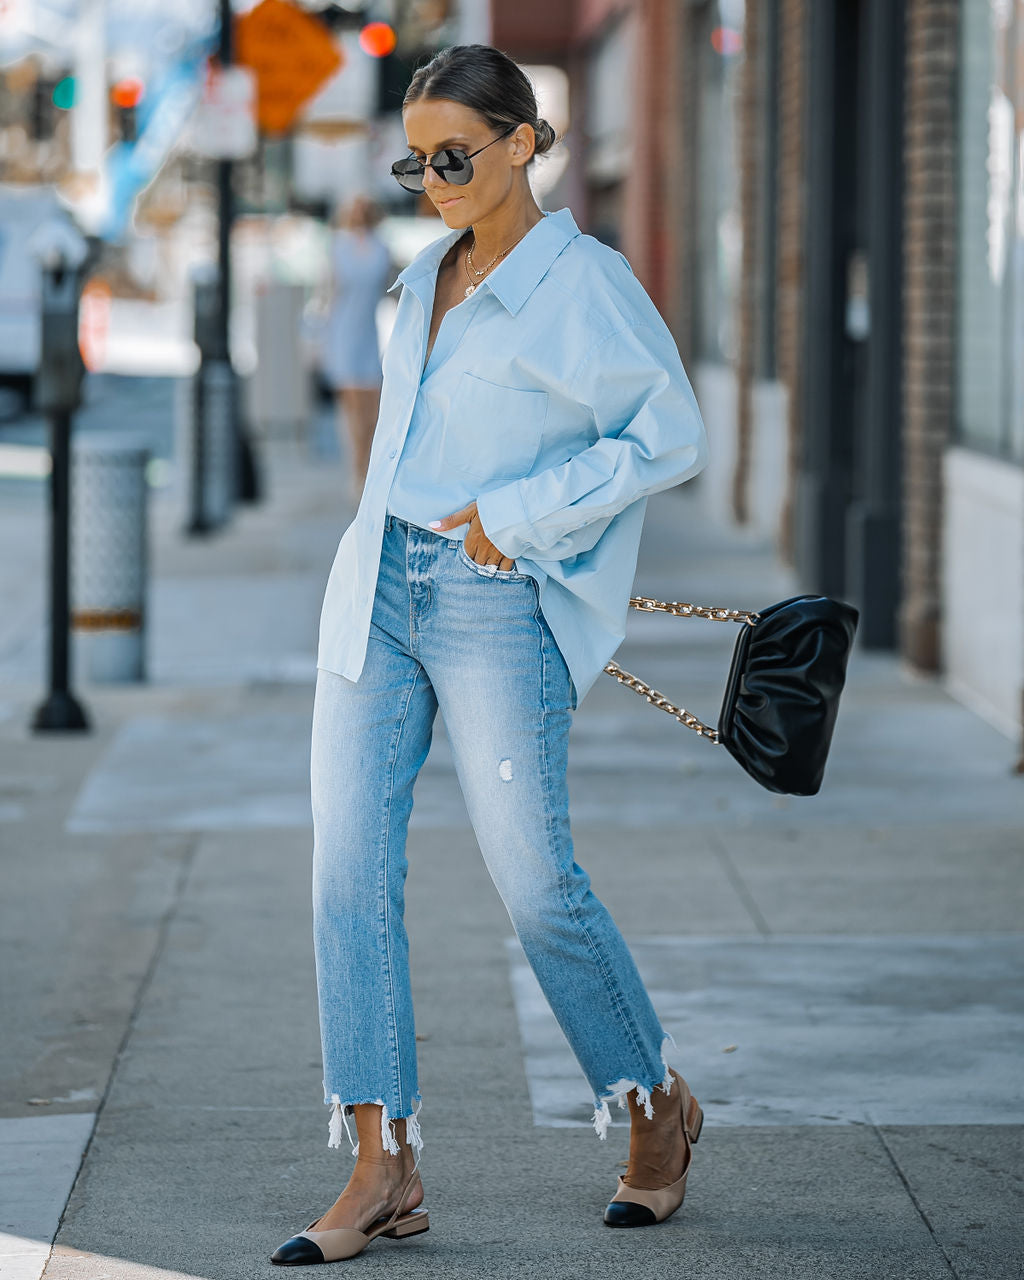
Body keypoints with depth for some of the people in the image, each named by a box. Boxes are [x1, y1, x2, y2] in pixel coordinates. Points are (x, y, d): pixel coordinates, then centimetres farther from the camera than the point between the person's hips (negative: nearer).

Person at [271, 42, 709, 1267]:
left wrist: (521, 518, -14)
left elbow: (669, 438, -11)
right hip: (379, 587, 7)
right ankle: (383, 1168, -2)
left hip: (496, 604, -6)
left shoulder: (585, 281, -7)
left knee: (533, 880, -4)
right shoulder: (426, 279, 14)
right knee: (348, 862, -4)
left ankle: (657, 1103, 19)